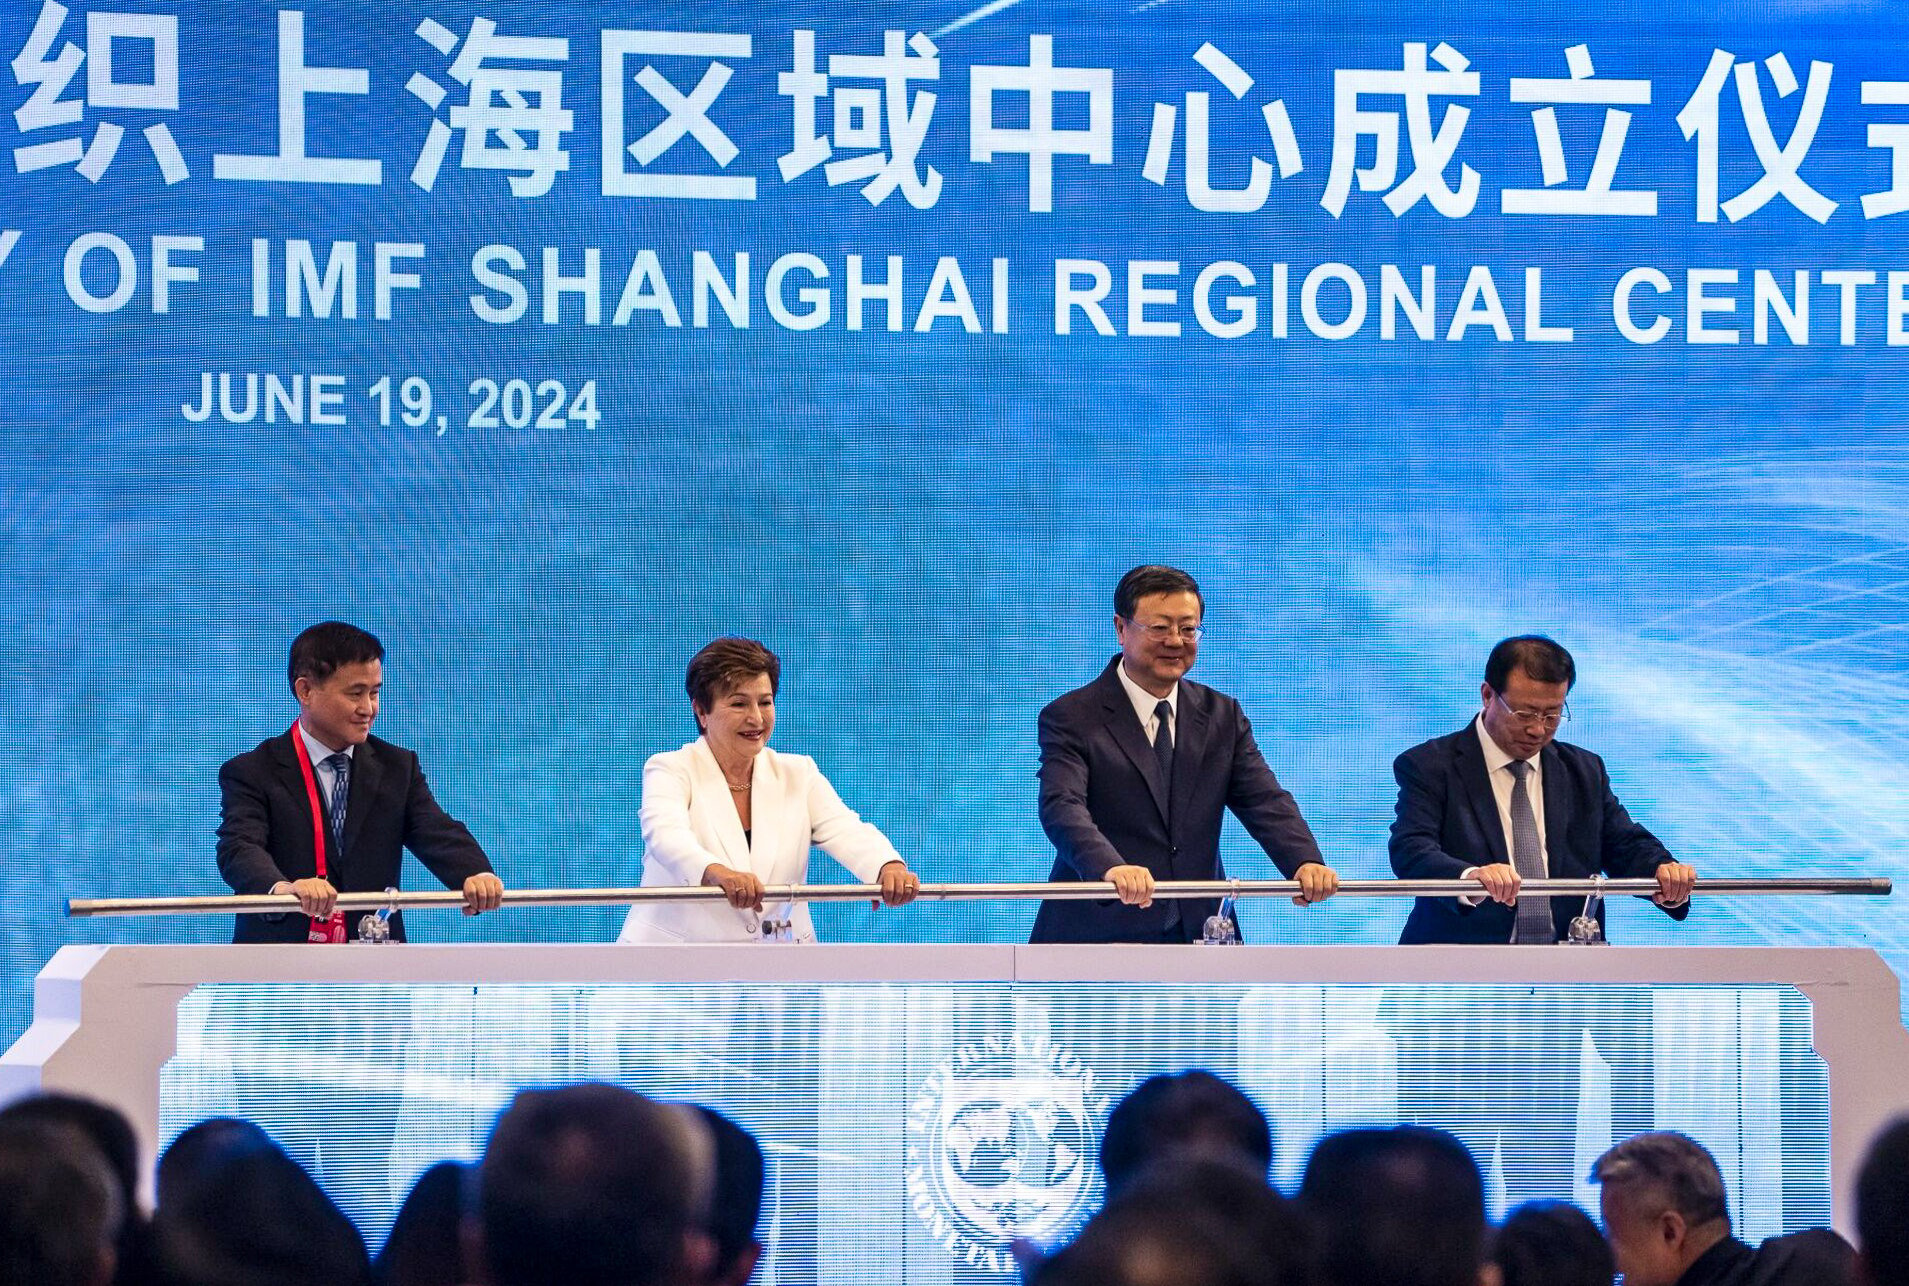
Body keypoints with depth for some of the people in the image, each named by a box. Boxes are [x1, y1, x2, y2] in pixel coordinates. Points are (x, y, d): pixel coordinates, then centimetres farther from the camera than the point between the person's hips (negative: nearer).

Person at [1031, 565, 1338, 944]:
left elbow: (1264, 801, 2)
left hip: (1198, 934, 4)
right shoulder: (1070, 718, -1)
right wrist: (1111, 868, -38)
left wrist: (1306, 861, -19)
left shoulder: (1222, 716, 14)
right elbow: (1062, 808, -17)